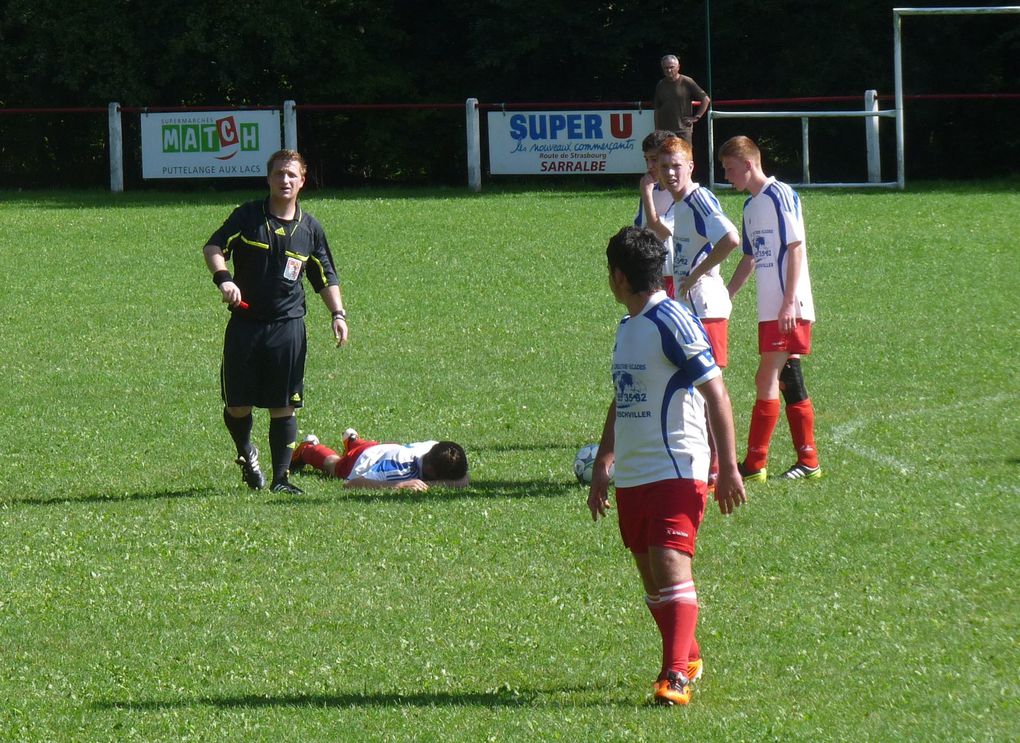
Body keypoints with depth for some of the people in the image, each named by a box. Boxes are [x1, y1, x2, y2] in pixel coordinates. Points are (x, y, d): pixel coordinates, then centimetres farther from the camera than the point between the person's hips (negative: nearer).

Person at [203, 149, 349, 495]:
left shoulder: (309, 228, 9)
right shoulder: (248, 216, 2)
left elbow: (326, 277, 16)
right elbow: (213, 248, -3)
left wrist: (338, 314, 3)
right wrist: (223, 279, -21)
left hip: (288, 327, 1)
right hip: (245, 322, -1)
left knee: (283, 407, -1)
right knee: (237, 404, 1)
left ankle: (280, 477, 5)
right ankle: (246, 453, 31)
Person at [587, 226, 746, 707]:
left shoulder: (673, 322, -11)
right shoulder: (627, 328, 16)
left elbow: (716, 394, -14)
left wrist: (728, 467, -18)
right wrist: (602, 466, 25)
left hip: (677, 471, -9)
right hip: (632, 477, 9)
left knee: (671, 567, -18)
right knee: (652, 579, 12)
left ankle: (675, 676, -21)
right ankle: (688, 658, 27)